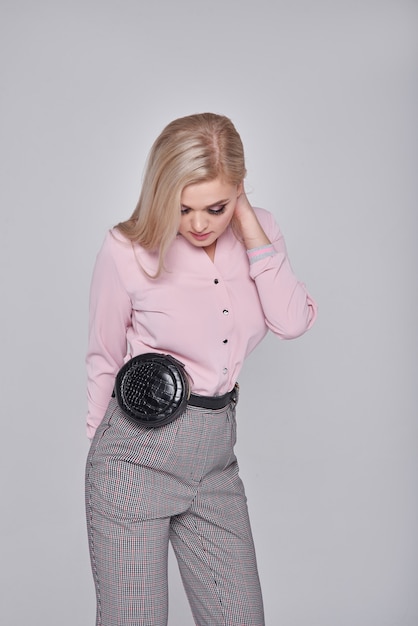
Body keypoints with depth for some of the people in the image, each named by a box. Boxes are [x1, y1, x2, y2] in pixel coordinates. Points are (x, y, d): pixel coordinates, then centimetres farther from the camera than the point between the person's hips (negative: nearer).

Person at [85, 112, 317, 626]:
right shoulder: (127, 249, -11)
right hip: (138, 455, -3)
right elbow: (104, 358, 1)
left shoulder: (256, 231, 1)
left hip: (216, 458, 4)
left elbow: (292, 323, -12)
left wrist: (251, 228, -15)